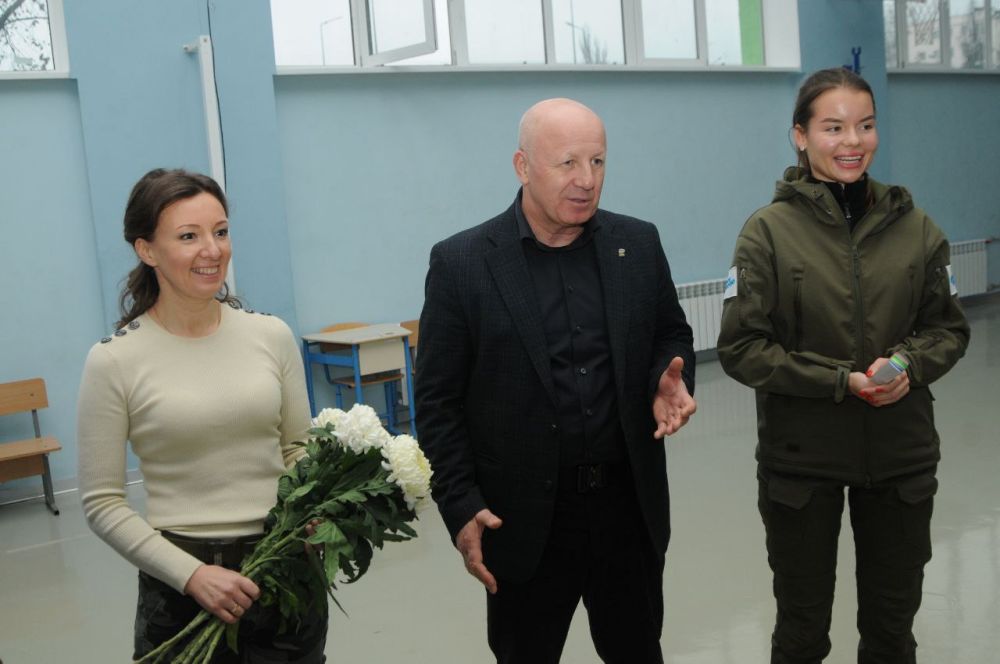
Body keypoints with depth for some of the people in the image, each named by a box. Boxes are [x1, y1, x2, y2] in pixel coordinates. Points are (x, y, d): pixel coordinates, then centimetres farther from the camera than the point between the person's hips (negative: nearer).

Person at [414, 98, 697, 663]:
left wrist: (671, 379, -8)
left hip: (630, 504, 3)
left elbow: (672, 334, 15)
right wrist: (461, 509, -11)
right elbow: (439, 401, -6)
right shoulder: (462, 263, -8)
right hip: (524, 520, -3)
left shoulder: (639, 244, 2)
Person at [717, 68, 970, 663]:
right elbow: (740, 348, -12)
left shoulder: (914, 226, -1)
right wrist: (843, 381, -19)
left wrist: (908, 364, -15)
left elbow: (950, 328, 6)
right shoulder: (769, 231, -10)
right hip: (801, 457, -2)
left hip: (902, 454, 3)